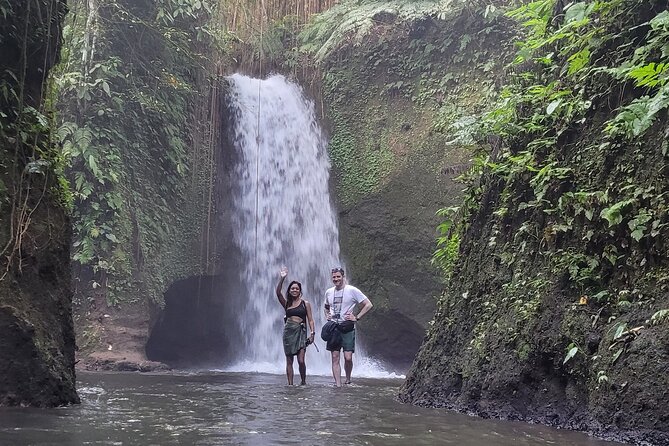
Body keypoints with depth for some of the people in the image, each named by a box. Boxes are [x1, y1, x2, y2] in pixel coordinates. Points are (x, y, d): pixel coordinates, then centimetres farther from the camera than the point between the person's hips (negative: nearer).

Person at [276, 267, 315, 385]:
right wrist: (282, 278, -11)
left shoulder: (305, 304, 7)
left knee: (301, 360, -11)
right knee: (289, 361, 3)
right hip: (288, 331, 2)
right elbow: (278, 293, -4)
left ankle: (303, 381, 10)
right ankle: (290, 384, 8)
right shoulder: (286, 303, 11)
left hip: (301, 332, -2)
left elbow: (310, 320, 4)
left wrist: (312, 333, -7)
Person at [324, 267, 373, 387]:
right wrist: (327, 316, 12)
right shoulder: (329, 292, 12)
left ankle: (348, 379, 18)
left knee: (348, 358, -9)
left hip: (347, 328, -4)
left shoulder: (352, 290, -4)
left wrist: (356, 317, -8)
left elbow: (368, 304, -4)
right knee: (335, 358, 0)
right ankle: (338, 385, 2)